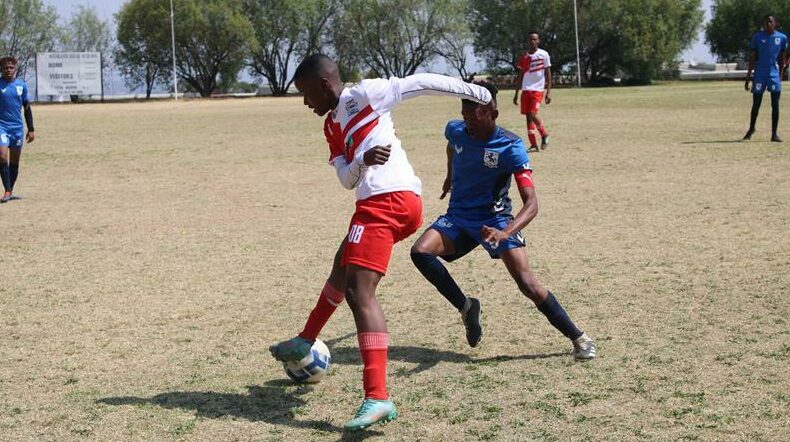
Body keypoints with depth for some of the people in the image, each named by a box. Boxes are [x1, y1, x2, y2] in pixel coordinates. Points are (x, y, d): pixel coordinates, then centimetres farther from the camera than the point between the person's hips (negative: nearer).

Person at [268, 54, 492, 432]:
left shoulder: (362, 95, -1)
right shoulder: (332, 126, 23)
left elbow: (419, 83, -4)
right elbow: (347, 180, 12)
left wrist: (471, 90, -4)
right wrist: (363, 161, -9)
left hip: (386, 201, -10)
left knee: (359, 292, -16)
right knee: (342, 268, 29)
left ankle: (378, 398, -24)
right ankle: (305, 342, 53)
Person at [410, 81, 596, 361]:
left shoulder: (510, 147, -22)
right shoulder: (455, 130, -7)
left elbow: (531, 204, -29)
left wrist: (504, 233, -46)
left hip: (495, 219, -4)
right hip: (458, 217, 4)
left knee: (527, 283, -18)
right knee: (420, 252, -23)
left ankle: (579, 339, -3)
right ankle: (465, 306, -4)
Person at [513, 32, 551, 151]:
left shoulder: (544, 55, 0)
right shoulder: (524, 57, 11)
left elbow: (548, 74, 0)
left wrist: (548, 92, -8)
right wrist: (516, 94, 14)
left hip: (538, 89, -5)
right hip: (525, 90, 5)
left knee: (532, 115, -15)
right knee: (528, 116, 3)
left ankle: (544, 134, 10)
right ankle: (533, 144, 9)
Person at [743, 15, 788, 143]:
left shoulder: (782, 37, 4)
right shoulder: (757, 37, 0)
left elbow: (782, 59, 11)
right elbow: (752, 58, 3)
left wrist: (781, 76, 9)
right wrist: (748, 77, 0)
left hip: (774, 75, 1)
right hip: (760, 75, -1)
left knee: (775, 104, -3)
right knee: (756, 104, 3)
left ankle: (774, 133, 2)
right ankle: (751, 128, 23)